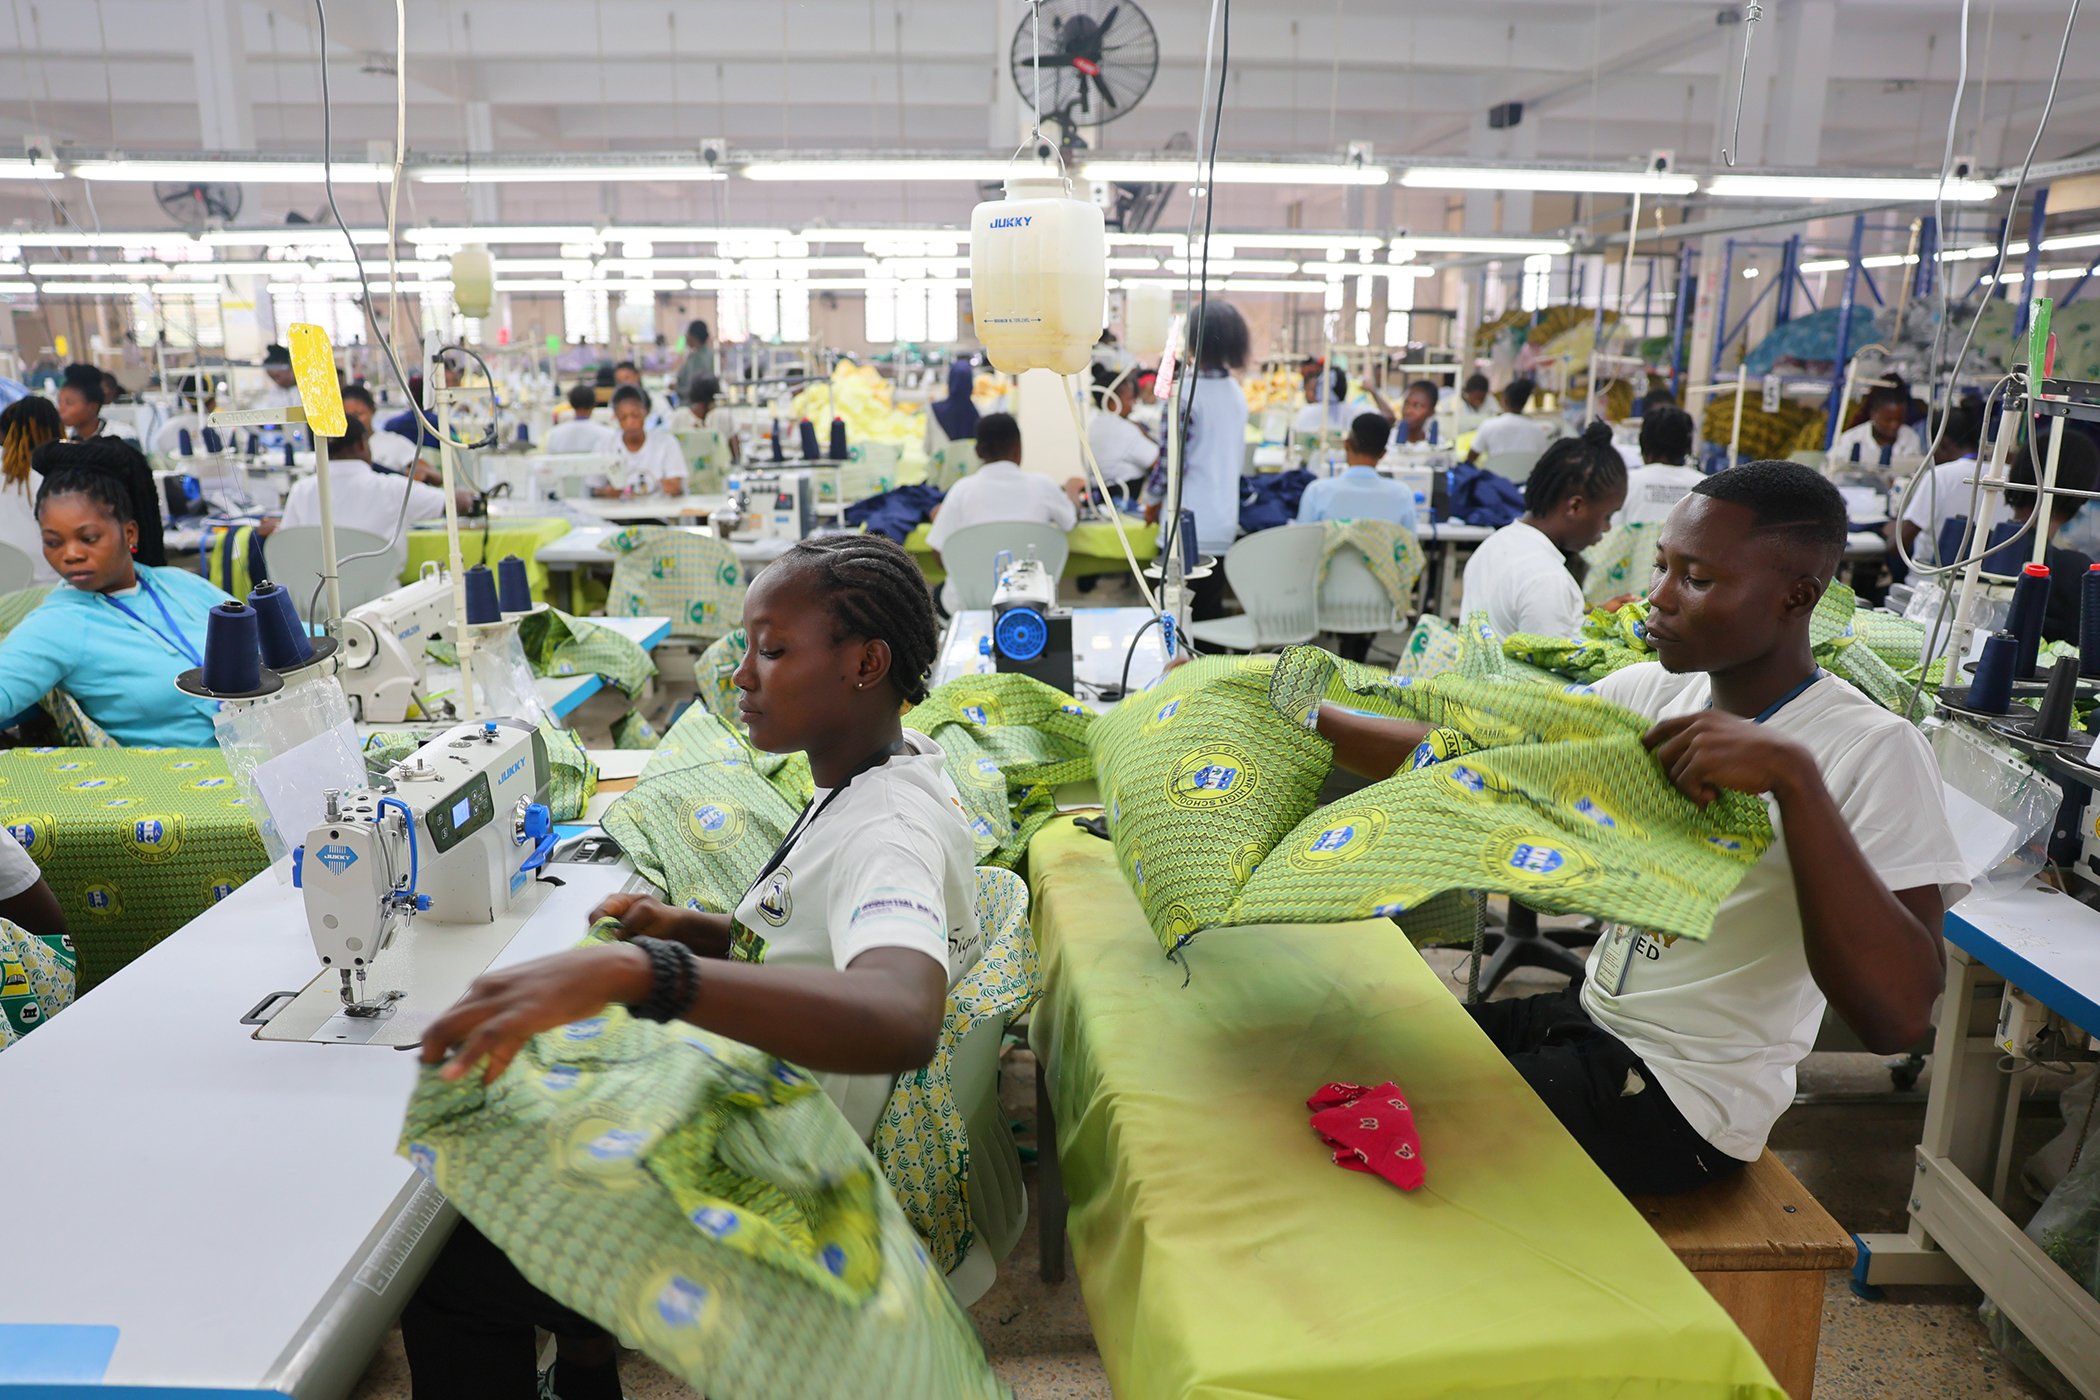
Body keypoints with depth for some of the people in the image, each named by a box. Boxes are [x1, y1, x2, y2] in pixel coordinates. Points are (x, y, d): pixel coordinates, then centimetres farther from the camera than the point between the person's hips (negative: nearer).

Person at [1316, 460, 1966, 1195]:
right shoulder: (1653, 690, 1)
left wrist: (1793, 776, -37)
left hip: (1686, 1098, -7)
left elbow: (1897, 1017, -30)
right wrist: (1309, 717, -10)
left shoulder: (1872, 750, -20)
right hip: (1586, 1017, 7)